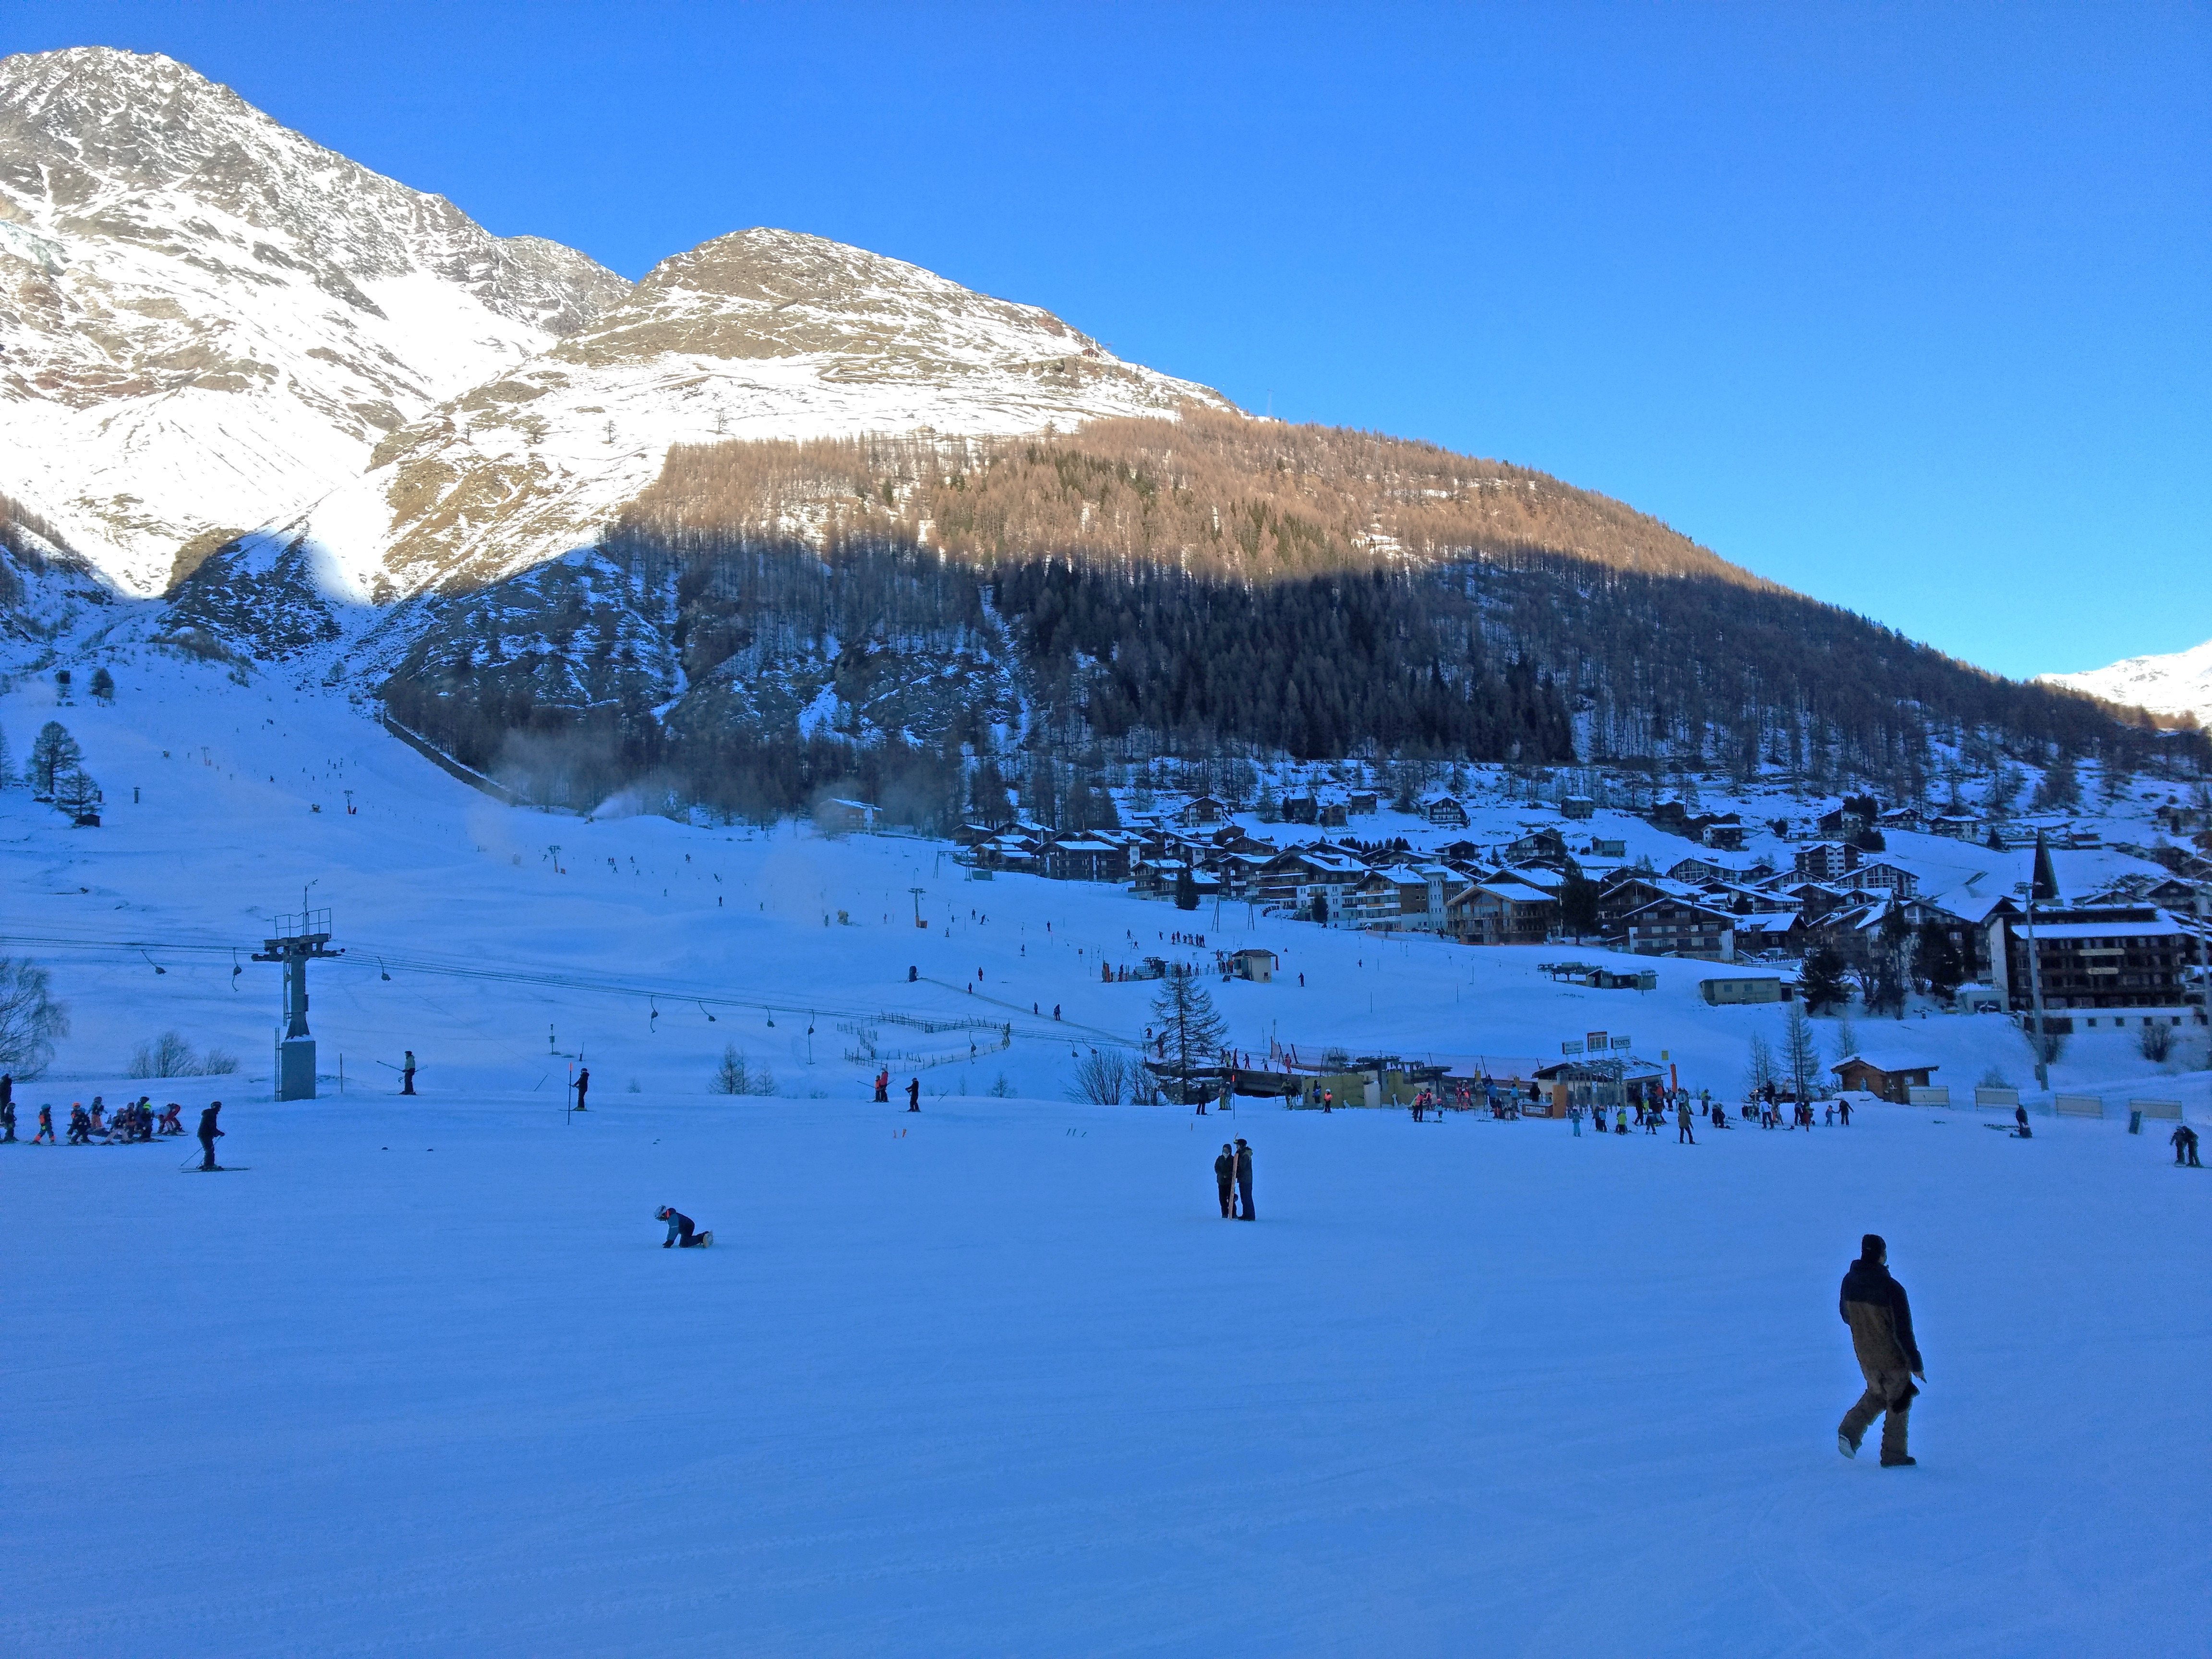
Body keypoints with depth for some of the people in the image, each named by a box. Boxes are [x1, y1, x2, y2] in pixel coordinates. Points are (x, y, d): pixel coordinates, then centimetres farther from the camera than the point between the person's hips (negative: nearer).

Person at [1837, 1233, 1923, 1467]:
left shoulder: (1849, 1281, -8)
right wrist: (1916, 1364, -10)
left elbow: (1845, 1315, 8)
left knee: (1876, 1394, 27)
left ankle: (1850, 1431, 10)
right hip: (1892, 1357, -5)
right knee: (1899, 1403, 14)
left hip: (1864, 1354, 5)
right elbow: (1904, 1331, -21)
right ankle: (1893, 1456, 23)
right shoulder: (1892, 1289, -27)